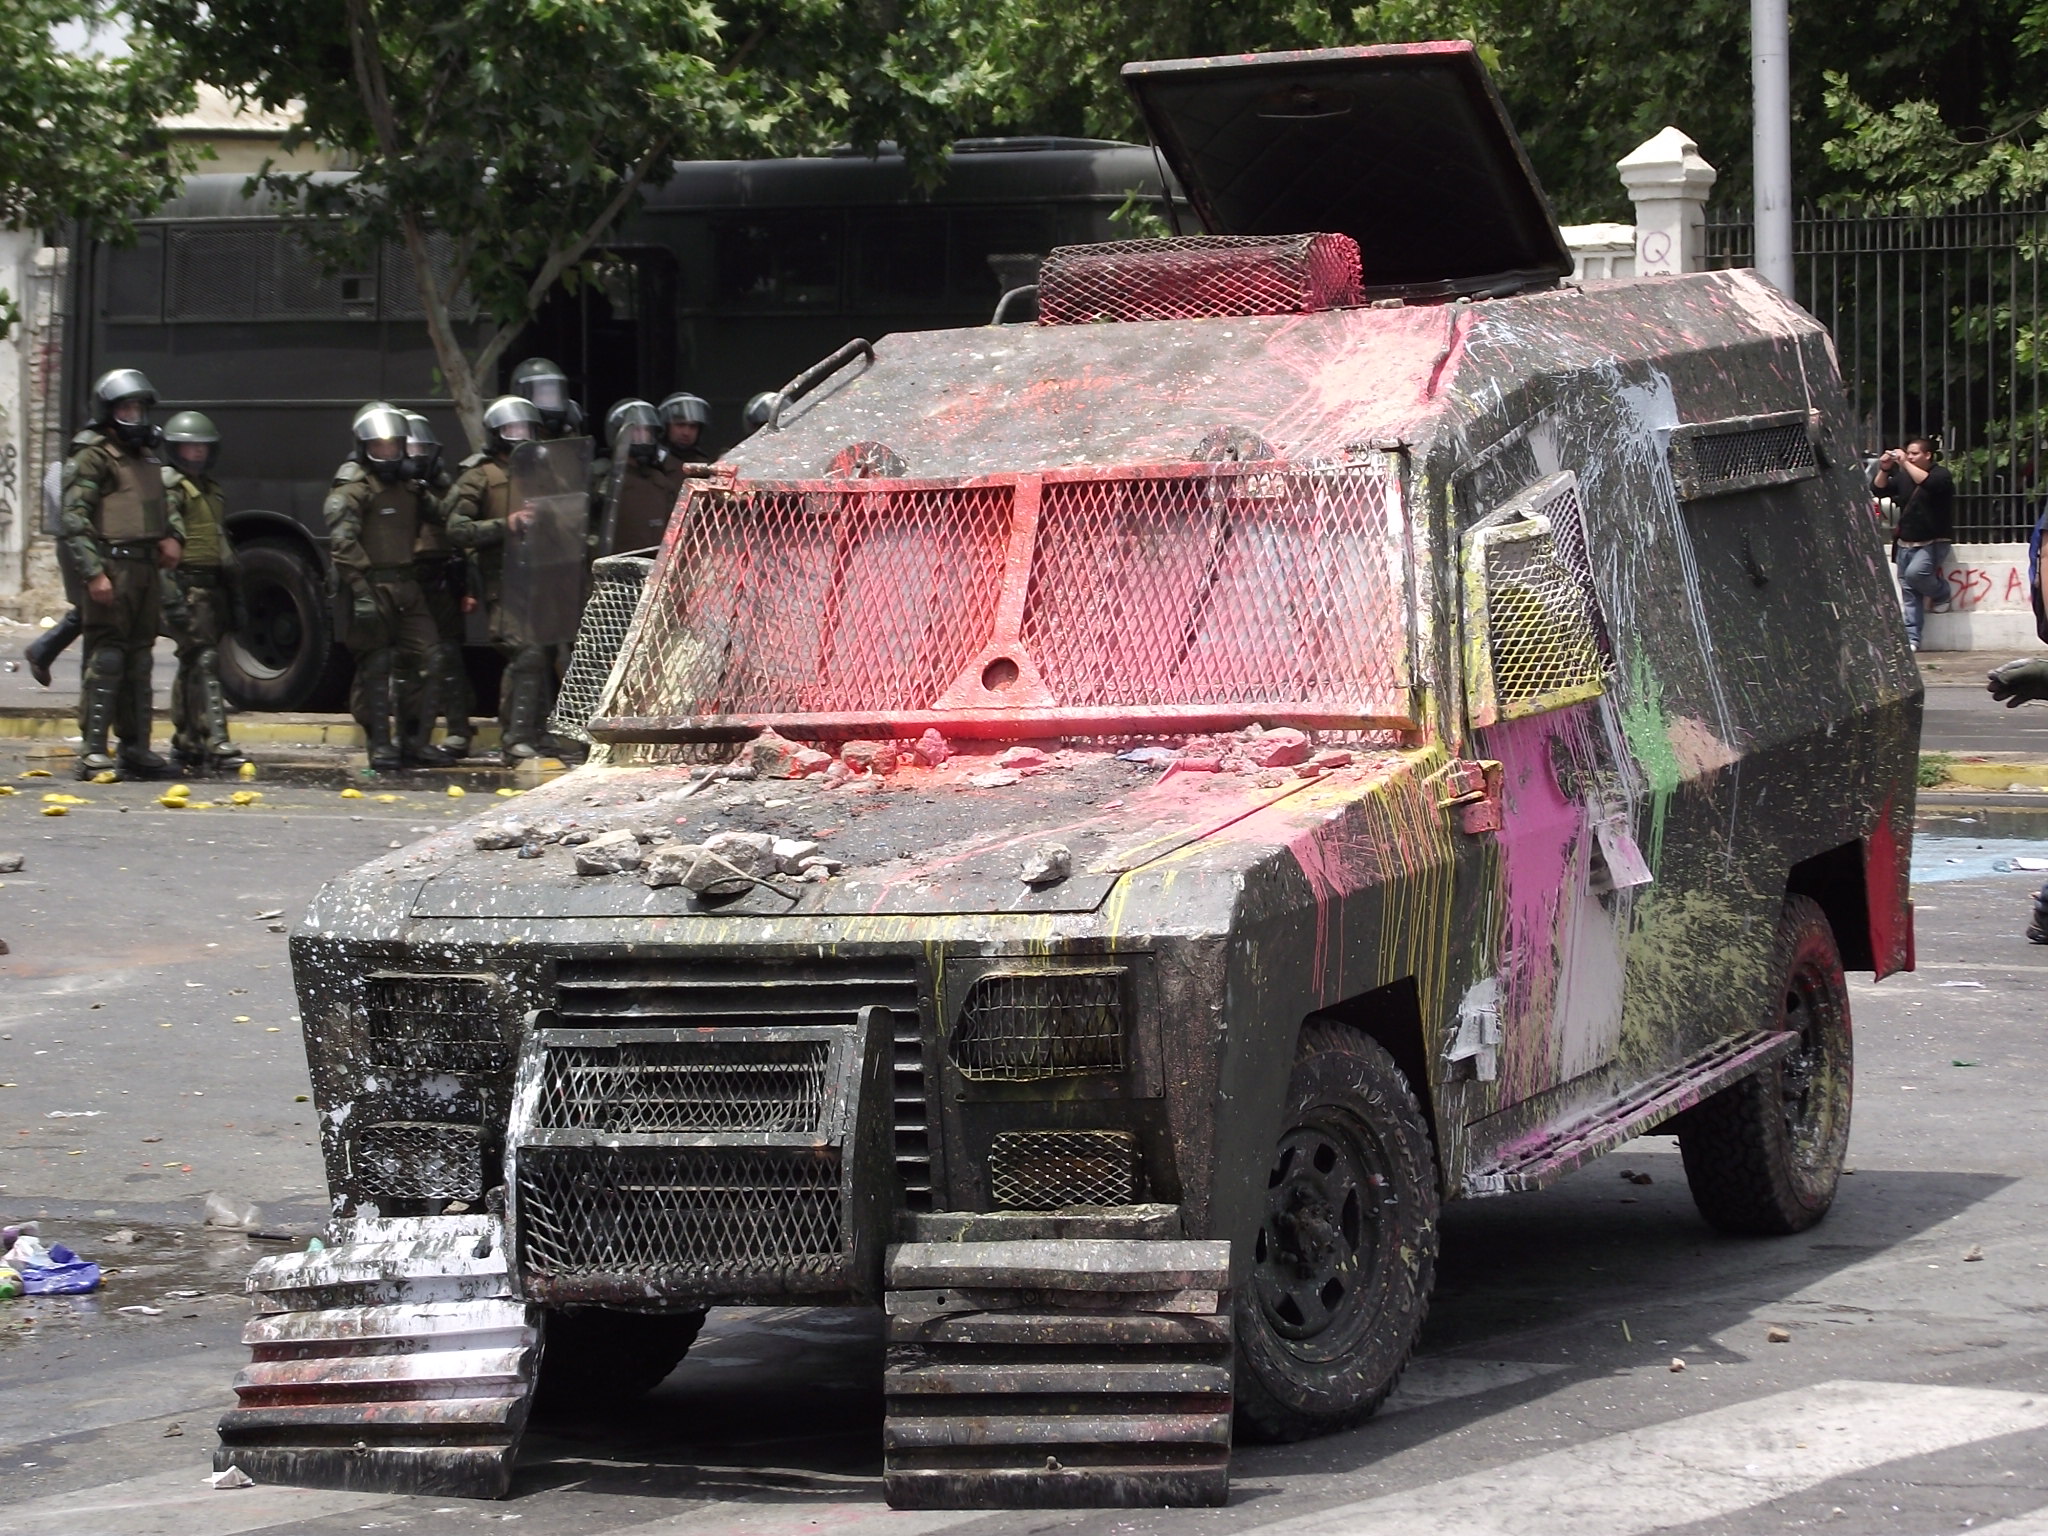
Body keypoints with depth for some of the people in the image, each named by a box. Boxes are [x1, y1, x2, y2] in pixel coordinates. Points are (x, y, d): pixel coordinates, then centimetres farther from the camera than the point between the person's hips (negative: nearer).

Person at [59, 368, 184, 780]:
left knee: (138, 660, 13)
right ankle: (92, 751, -12)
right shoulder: (93, 457, -7)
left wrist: (173, 536, 9)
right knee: (105, 659, -11)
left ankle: (135, 747, 20)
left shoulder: (146, 457, 20)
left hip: (145, 570, 9)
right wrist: (93, 572, -22)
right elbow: (73, 519, -14)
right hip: (111, 571, -9)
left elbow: (165, 506, 31)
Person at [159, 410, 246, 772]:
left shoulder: (211, 488, 22)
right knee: (204, 662, -16)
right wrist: (169, 593, -24)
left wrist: (235, 596, 27)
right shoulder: (168, 487, -6)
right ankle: (216, 742, -23)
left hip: (213, 588, 9)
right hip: (187, 588, -9)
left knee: (192, 667, 12)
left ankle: (185, 742, 18)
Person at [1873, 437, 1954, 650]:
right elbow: (1878, 489, 8)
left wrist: (1905, 464, -28)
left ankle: (1940, 592, 1)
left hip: (1932, 543, -6)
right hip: (1906, 543, 6)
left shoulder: (1940, 474, -6)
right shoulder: (1903, 476, 13)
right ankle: (1911, 638, 3)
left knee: (1915, 572, -29)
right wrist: (1884, 469, -9)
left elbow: (1928, 483, -28)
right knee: (1908, 593, 1)